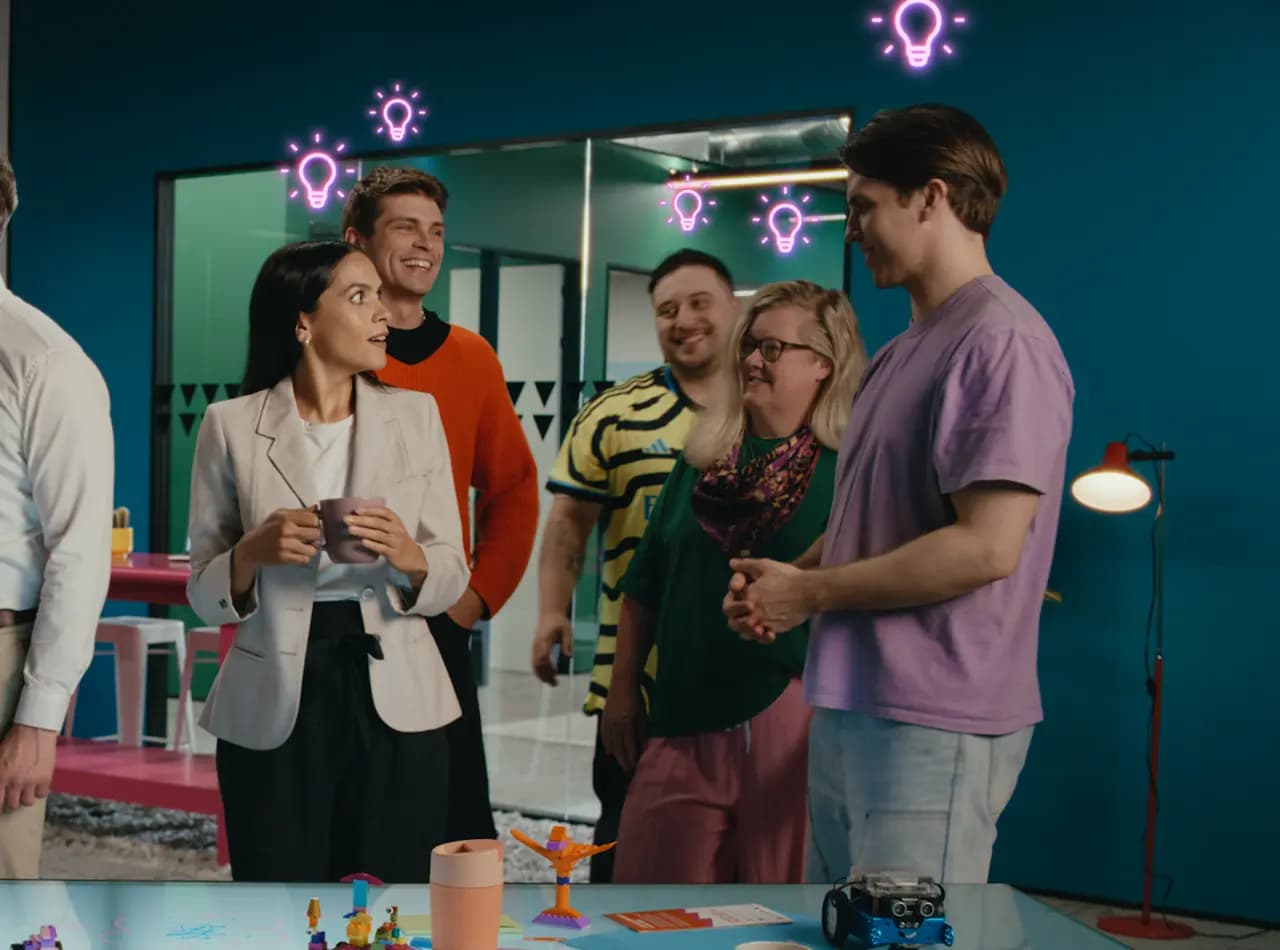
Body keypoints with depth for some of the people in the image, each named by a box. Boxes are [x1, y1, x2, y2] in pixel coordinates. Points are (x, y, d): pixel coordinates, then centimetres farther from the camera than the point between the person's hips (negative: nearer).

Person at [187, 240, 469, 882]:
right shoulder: (232, 426, -3)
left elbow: (452, 577, 4)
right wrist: (253, 553, -20)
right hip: (273, 709, -1)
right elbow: (202, 594, 0)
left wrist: (409, 558, -17)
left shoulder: (415, 415, 3)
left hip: (395, 702, 2)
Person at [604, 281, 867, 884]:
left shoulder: (847, 468, -3)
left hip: (789, 716, -5)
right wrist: (623, 691, 13)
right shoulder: (703, 459, 12)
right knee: (648, 881, 8)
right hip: (685, 715, 5)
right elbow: (644, 589, 16)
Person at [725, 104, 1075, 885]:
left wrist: (809, 593, -12)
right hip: (852, 703, 9)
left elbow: (988, 546, -21)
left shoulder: (1002, 343, -15)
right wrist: (781, 582, 2)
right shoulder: (903, 352, 14)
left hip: (933, 725, -9)